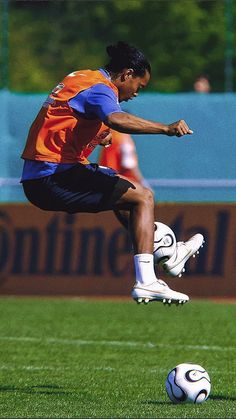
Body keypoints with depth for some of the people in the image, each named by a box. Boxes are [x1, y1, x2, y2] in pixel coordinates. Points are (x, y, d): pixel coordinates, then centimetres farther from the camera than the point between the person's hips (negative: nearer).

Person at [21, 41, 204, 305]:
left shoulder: (79, 79, 20)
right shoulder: (100, 88, -12)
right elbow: (116, 120, -35)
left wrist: (97, 136, 37)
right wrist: (166, 129, -39)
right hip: (54, 179, -11)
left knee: (123, 187, 31)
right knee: (143, 197, -9)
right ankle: (145, 283, -19)